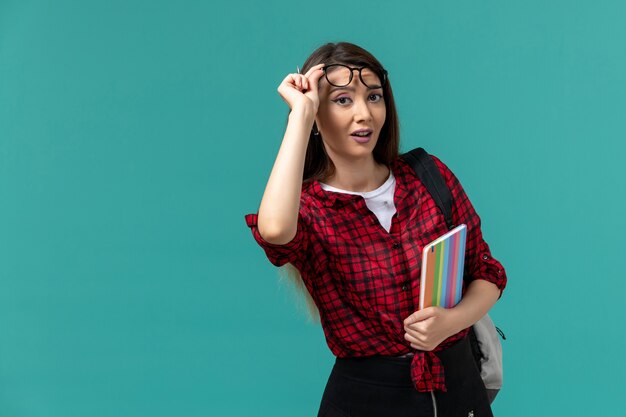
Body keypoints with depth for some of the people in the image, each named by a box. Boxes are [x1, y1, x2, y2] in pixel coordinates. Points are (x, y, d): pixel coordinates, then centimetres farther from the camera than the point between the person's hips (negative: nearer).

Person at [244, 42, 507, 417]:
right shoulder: (307, 208, -10)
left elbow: (487, 273, 4)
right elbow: (274, 231, -36)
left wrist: (451, 321, -19)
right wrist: (301, 113, -26)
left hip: (459, 385, 3)